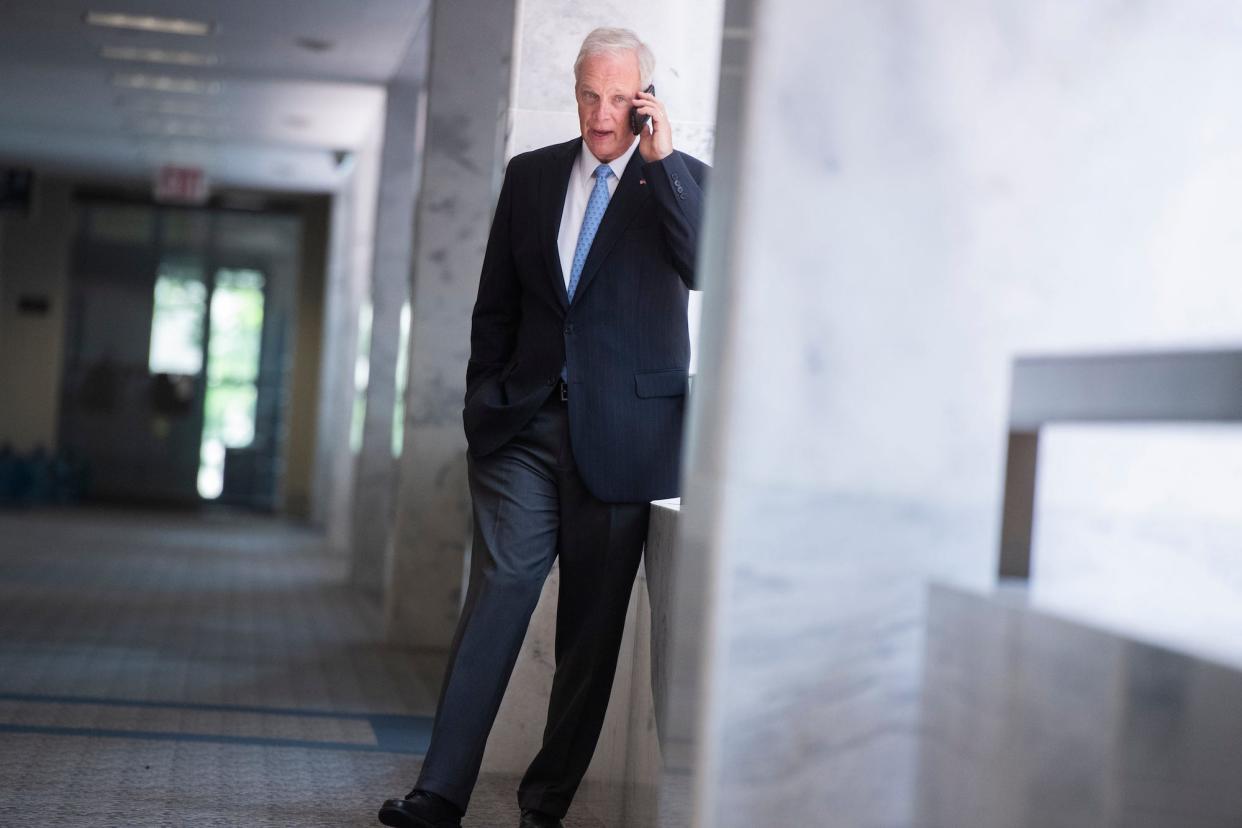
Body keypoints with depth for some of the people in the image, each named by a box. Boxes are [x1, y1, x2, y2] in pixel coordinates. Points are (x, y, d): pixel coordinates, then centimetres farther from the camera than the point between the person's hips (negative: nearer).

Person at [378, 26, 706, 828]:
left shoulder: (682, 180, 4)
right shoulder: (531, 175, 12)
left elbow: (702, 268, -16)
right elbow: (496, 304, 16)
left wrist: (661, 159, -17)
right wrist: (485, 400, 10)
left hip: (621, 435, -2)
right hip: (526, 428, 2)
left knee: (592, 625, 3)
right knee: (498, 594, -7)